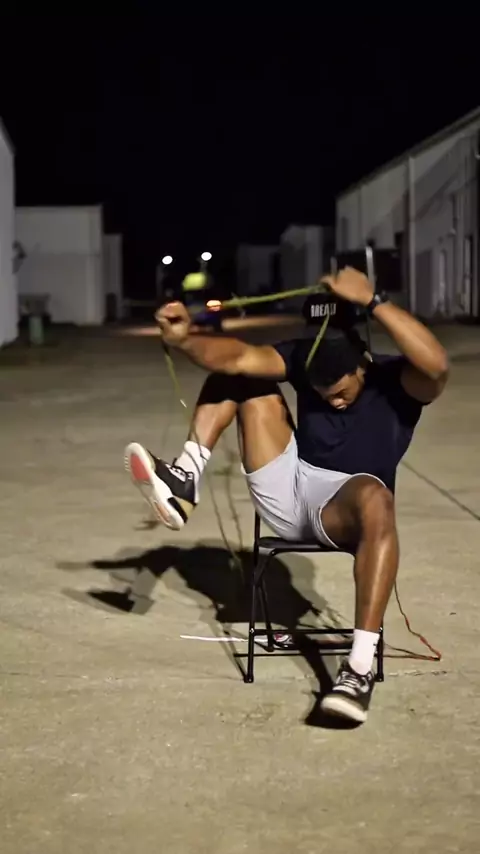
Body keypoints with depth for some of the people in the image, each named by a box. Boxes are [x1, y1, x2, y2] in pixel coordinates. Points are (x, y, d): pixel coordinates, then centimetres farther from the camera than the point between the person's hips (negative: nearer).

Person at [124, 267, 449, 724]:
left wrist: (371, 301, -40)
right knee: (237, 374, 1)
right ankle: (184, 481, -16)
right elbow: (239, 358, -18)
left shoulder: (396, 381, -13)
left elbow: (437, 364, -38)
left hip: (345, 504, -5)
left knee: (375, 496, -44)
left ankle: (360, 666, -48)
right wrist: (184, 339, -38)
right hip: (288, 490, 5)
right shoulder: (306, 359, -3)